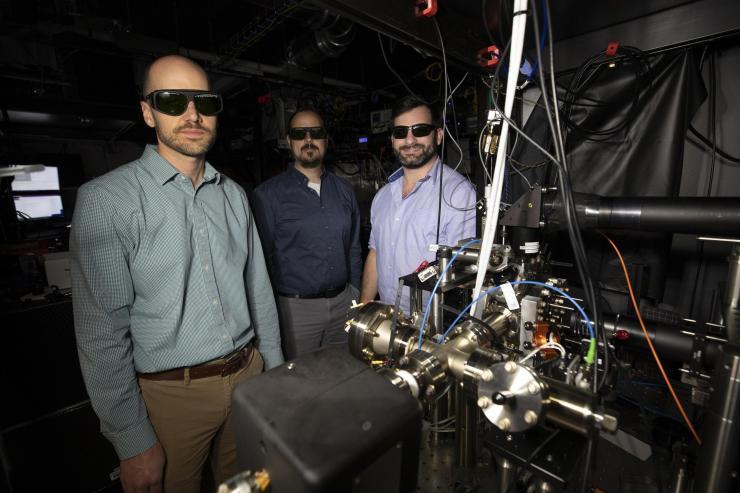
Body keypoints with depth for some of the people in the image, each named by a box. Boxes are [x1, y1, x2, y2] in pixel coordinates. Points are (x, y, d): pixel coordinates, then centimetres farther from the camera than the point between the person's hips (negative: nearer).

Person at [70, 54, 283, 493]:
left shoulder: (234, 195, 2)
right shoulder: (106, 199, -12)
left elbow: (259, 289, 5)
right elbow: (102, 330, -12)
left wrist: (276, 369, 9)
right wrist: (133, 441, -9)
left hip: (248, 376, 4)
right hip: (170, 393, -4)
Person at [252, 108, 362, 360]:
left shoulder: (344, 189, 7)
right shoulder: (268, 194, -6)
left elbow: (354, 248, 11)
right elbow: (264, 257, -5)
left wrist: (356, 296, 9)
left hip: (343, 302, 4)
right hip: (296, 307, -3)